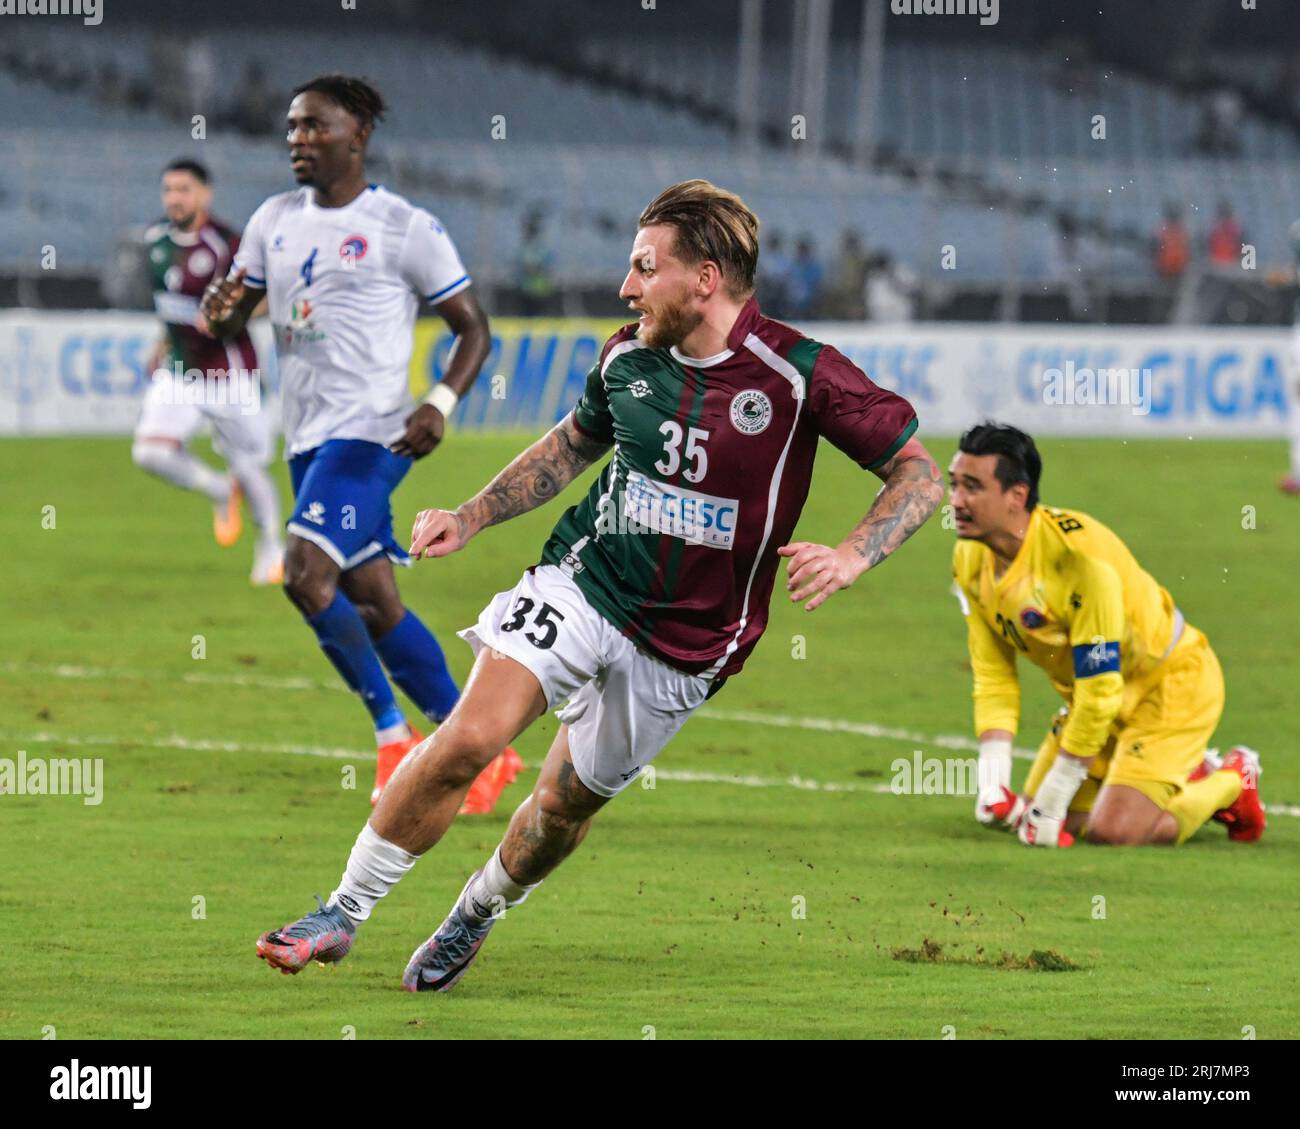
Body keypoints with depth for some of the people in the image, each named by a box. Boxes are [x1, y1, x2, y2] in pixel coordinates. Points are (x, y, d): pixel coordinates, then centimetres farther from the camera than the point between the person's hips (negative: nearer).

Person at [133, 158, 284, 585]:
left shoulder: (226, 246, -19)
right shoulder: (157, 238, 2)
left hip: (227, 373, -5)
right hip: (176, 371, 5)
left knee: (248, 468, 4)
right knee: (150, 452, -14)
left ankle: (270, 550, 30)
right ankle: (221, 492, 14)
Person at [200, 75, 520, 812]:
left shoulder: (405, 228, -5)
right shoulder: (275, 221, 13)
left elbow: (473, 327, -1)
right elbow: (230, 318, 20)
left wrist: (442, 404, -18)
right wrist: (221, 310, -6)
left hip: (370, 432, -7)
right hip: (308, 439, 7)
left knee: (307, 573, -21)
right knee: (375, 604, 7)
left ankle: (394, 734, -7)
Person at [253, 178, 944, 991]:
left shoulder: (800, 375, -17)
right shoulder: (629, 357, -2)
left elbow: (920, 474, -12)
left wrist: (850, 558, -28)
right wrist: (471, 517, 13)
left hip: (686, 643, -2)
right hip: (582, 584, 2)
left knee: (567, 805, 10)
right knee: (469, 738, -19)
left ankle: (476, 916, 41)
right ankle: (344, 912, -6)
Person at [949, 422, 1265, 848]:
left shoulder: (1079, 553, -33)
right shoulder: (969, 560, -9)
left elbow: (1100, 688, -30)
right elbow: (993, 678, -3)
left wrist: (1052, 799, -26)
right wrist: (992, 781, -17)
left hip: (1173, 684, -8)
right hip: (1094, 694, 8)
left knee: (1112, 831, -21)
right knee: (1033, 816, 2)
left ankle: (1231, 781, 7)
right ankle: (1190, 775, 21)